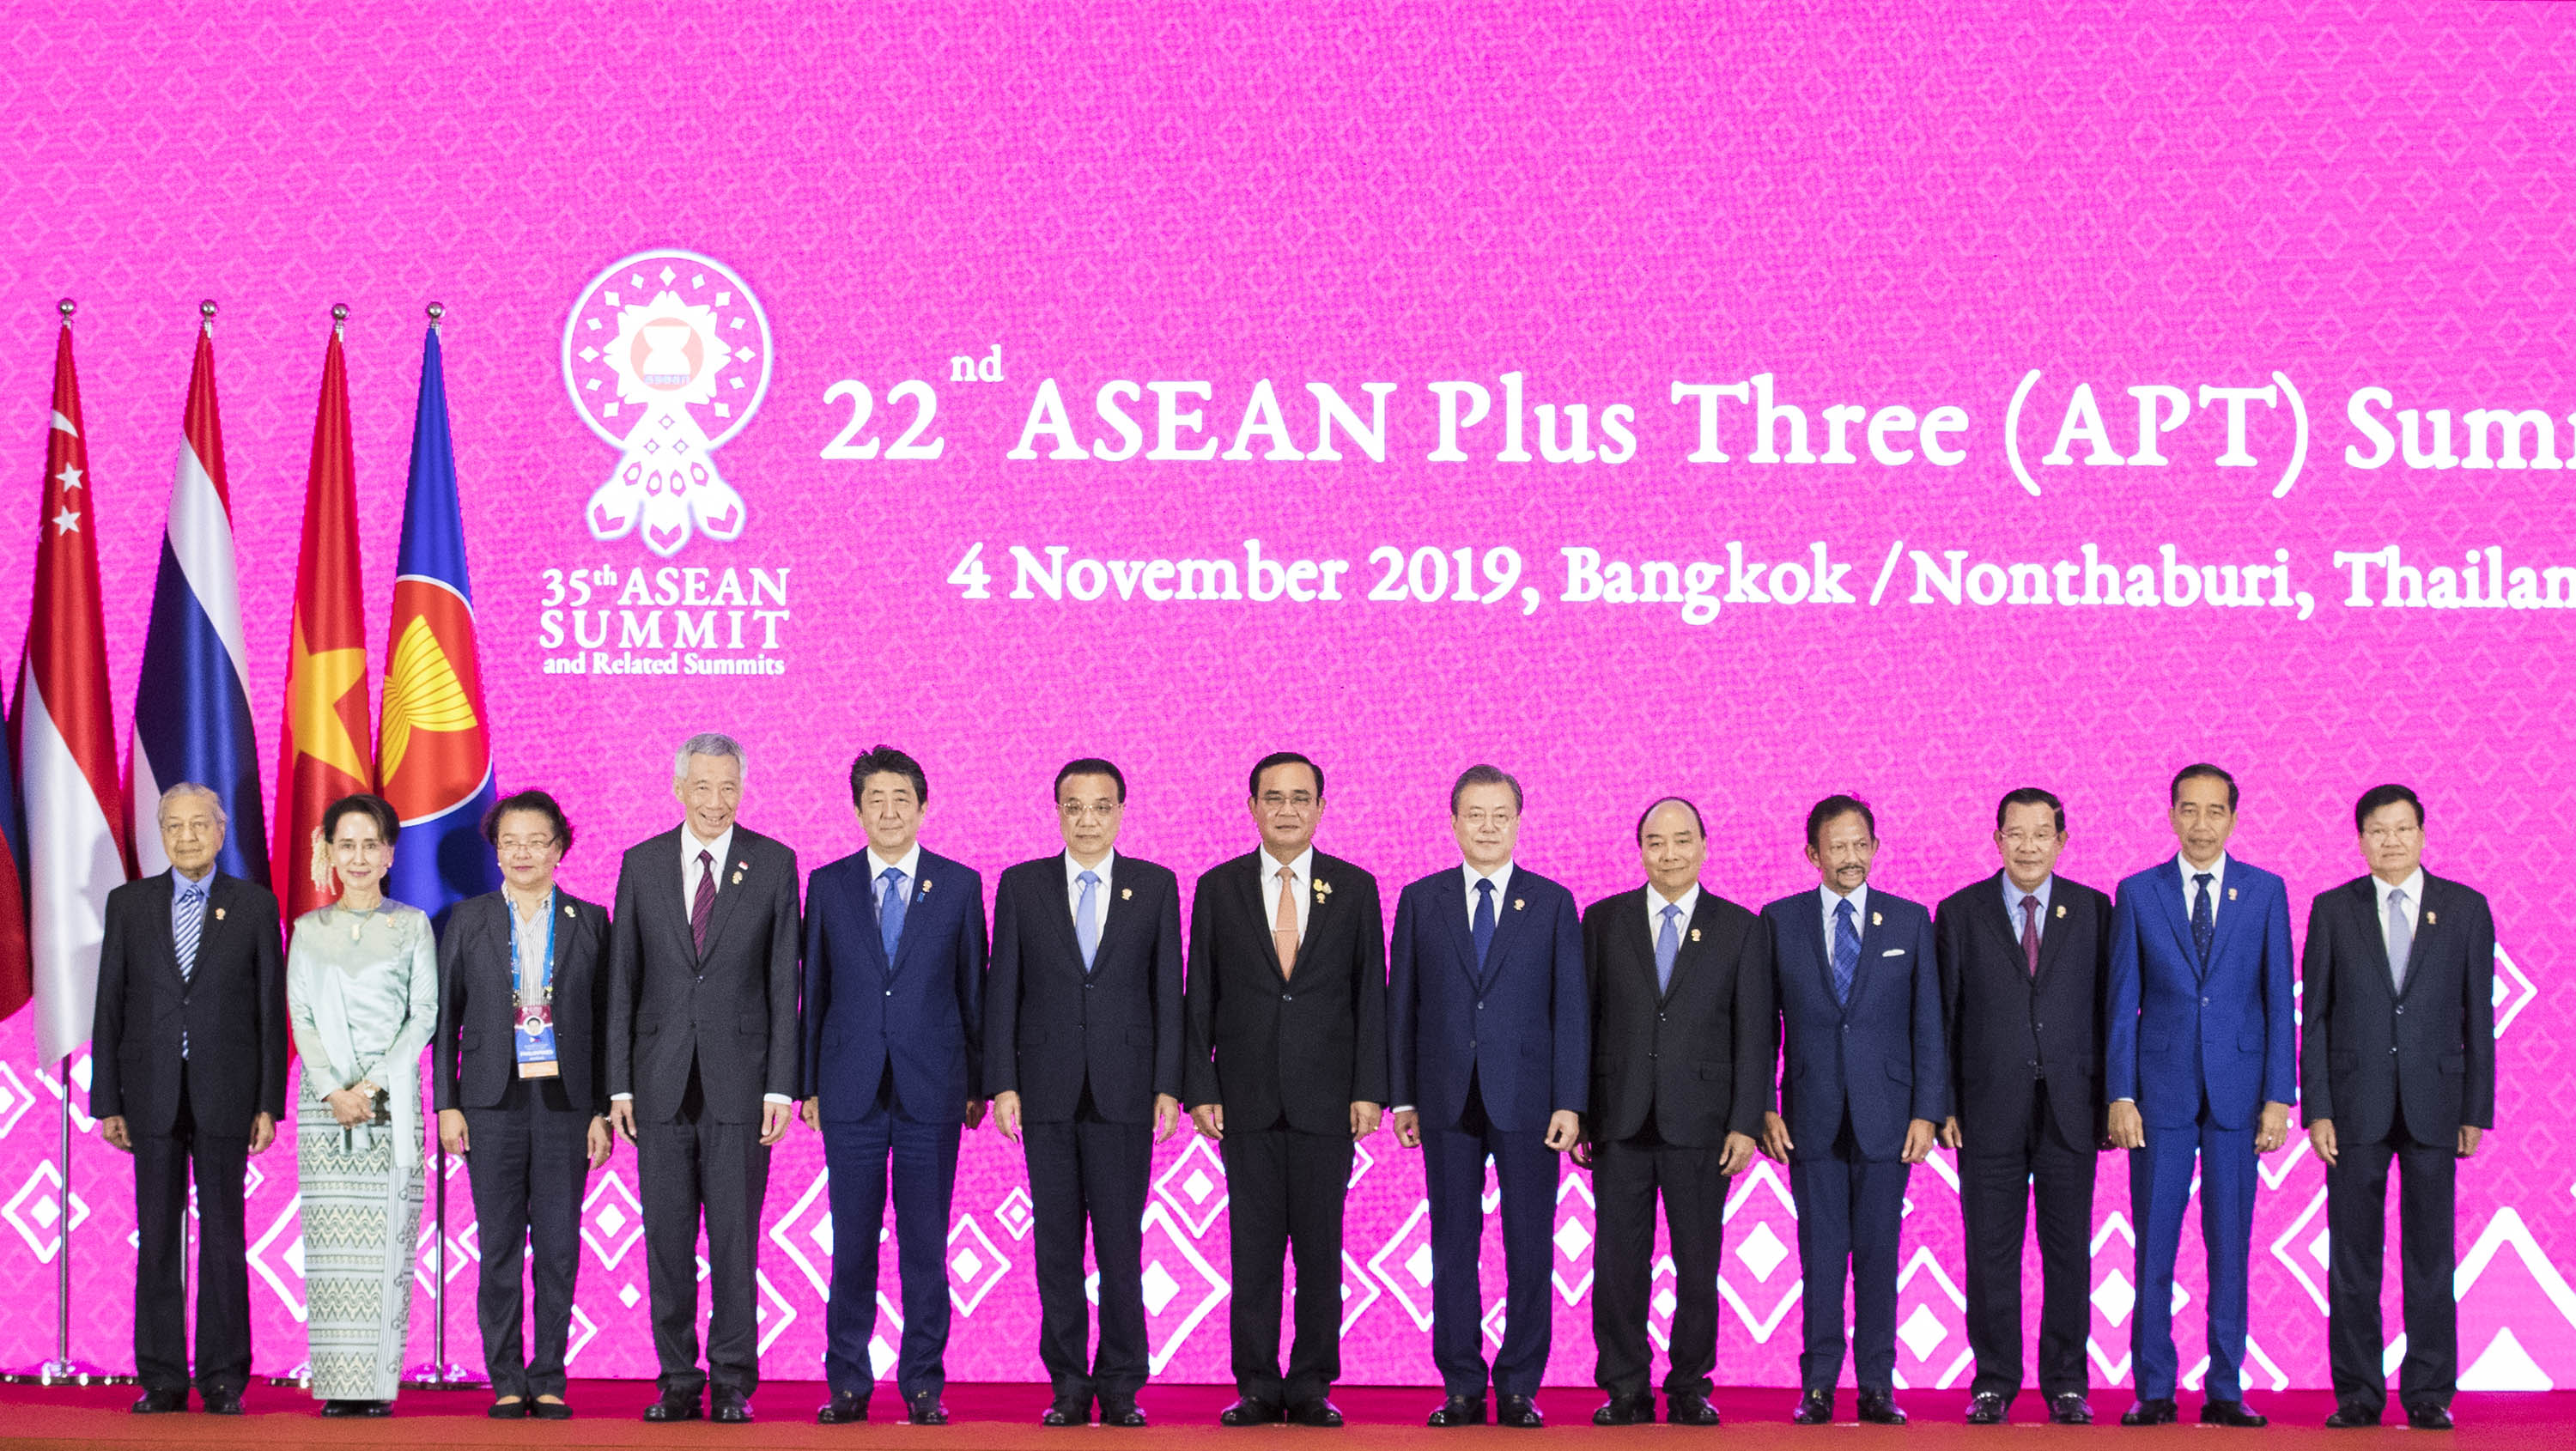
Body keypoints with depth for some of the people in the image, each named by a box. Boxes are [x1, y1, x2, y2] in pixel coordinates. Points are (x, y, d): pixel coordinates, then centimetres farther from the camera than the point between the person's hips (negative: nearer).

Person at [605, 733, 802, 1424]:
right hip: (662, 1078, 2)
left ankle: (733, 1383, 6)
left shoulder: (773, 864, 2)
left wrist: (781, 1084, -5)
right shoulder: (641, 865, 7)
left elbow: (785, 980, 1)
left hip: (738, 1078, -2)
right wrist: (620, 1083, 1)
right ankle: (678, 1381, 11)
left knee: (735, 1238, -1)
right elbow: (622, 981, 7)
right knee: (667, 1239, 4)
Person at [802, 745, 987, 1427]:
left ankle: (923, 1384, 8)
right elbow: (814, 991, 9)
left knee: (926, 1245, 1)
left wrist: (979, 1083, 4)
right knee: (852, 1243, 2)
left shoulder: (960, 884, 5)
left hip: (930, 1089, -1)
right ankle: (847, 1384, 10)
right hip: (851, 1090, 1)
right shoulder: (829, 885, 7)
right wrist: (806, 1082, 5)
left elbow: (974, 989, 7)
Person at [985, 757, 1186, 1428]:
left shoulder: (1157, 886, 6)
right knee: (1056, 1246, 3)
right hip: (1047, 1092, 1)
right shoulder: (1021, 885, 7)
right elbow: (1002, 990, 5)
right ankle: (1068, 1386, 9)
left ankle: (1121, 1386, 6)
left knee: (1121, 1245, -2)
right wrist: (1002, 1084, -2)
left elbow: (1168, 990, 4)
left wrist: (1169, 1087, -3)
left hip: (1123, 1092, -1)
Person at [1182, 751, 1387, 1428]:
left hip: (1326, 1097, 0)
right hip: (1247, 1095, 0)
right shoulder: (1218, 888, 6)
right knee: (1252, 1246, 1)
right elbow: (1199, 997, 6)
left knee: (1321, 1247, 2)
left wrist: (1369, 1089, -3)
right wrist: (1199, 1089, -2)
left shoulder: (1355, 888, 6)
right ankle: (1257, 1386, 7)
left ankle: (1312, 1386, 9)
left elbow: (1371, 994, 5)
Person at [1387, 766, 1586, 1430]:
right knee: (1453, 1248, 3)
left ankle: (1519, 1388, 7)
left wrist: (1570, 1102, -6)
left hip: (1526, 1100, -1)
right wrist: (1402, 1097, 2)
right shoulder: (1421, 900, 8)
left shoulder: (1553, 903, 5)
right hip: (1448, 1100, 1)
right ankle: (1463, 1388, 9)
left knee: (1529, 1249, 0)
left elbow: (1571, 1009, 2)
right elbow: (1401, 1003, 8)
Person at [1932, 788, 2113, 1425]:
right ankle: (1993, 1383, 11)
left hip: (2069, 1109, 0)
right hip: (1990, 1109, 0)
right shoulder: (1960, 912, 4)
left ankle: (2066, 1384, 12)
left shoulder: (2092, 910, 5)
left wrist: (2111, 1099, 0)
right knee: (1990, 1253, 2)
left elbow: (2108, 1008, 5)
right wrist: (1944, 1104, -2)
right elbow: (1943, 1015, 4)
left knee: (2069, 1251, 4)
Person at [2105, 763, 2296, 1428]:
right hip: (2161, 1089, 0)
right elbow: (2122, 1003, 4)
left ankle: (2226, 1390, 9)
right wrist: (2120, 1095, -3)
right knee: (2154, 1244, 0)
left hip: (2236, 1090, 0)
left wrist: (2278, 1096, -2)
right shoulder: (2137, 894, 4)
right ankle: (2154, 1390, 6)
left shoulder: (2266, 892, 5)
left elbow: (2279, 998, 4)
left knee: (2230, 1243, 3)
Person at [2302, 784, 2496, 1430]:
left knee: (2431, 1255, 1)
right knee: (2353, 1256, 1)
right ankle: (2358, 1394, 8)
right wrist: (2315, 1109, -3)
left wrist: (2476, 1110, 1)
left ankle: (2428, 1394, 7)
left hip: (2432, 1104, 0)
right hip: (2355, 1105, 0)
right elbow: (2315, 1017, 4)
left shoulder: (2466, 908, 5)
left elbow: (2479, 1015, 5)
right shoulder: (2333, 910, 5)